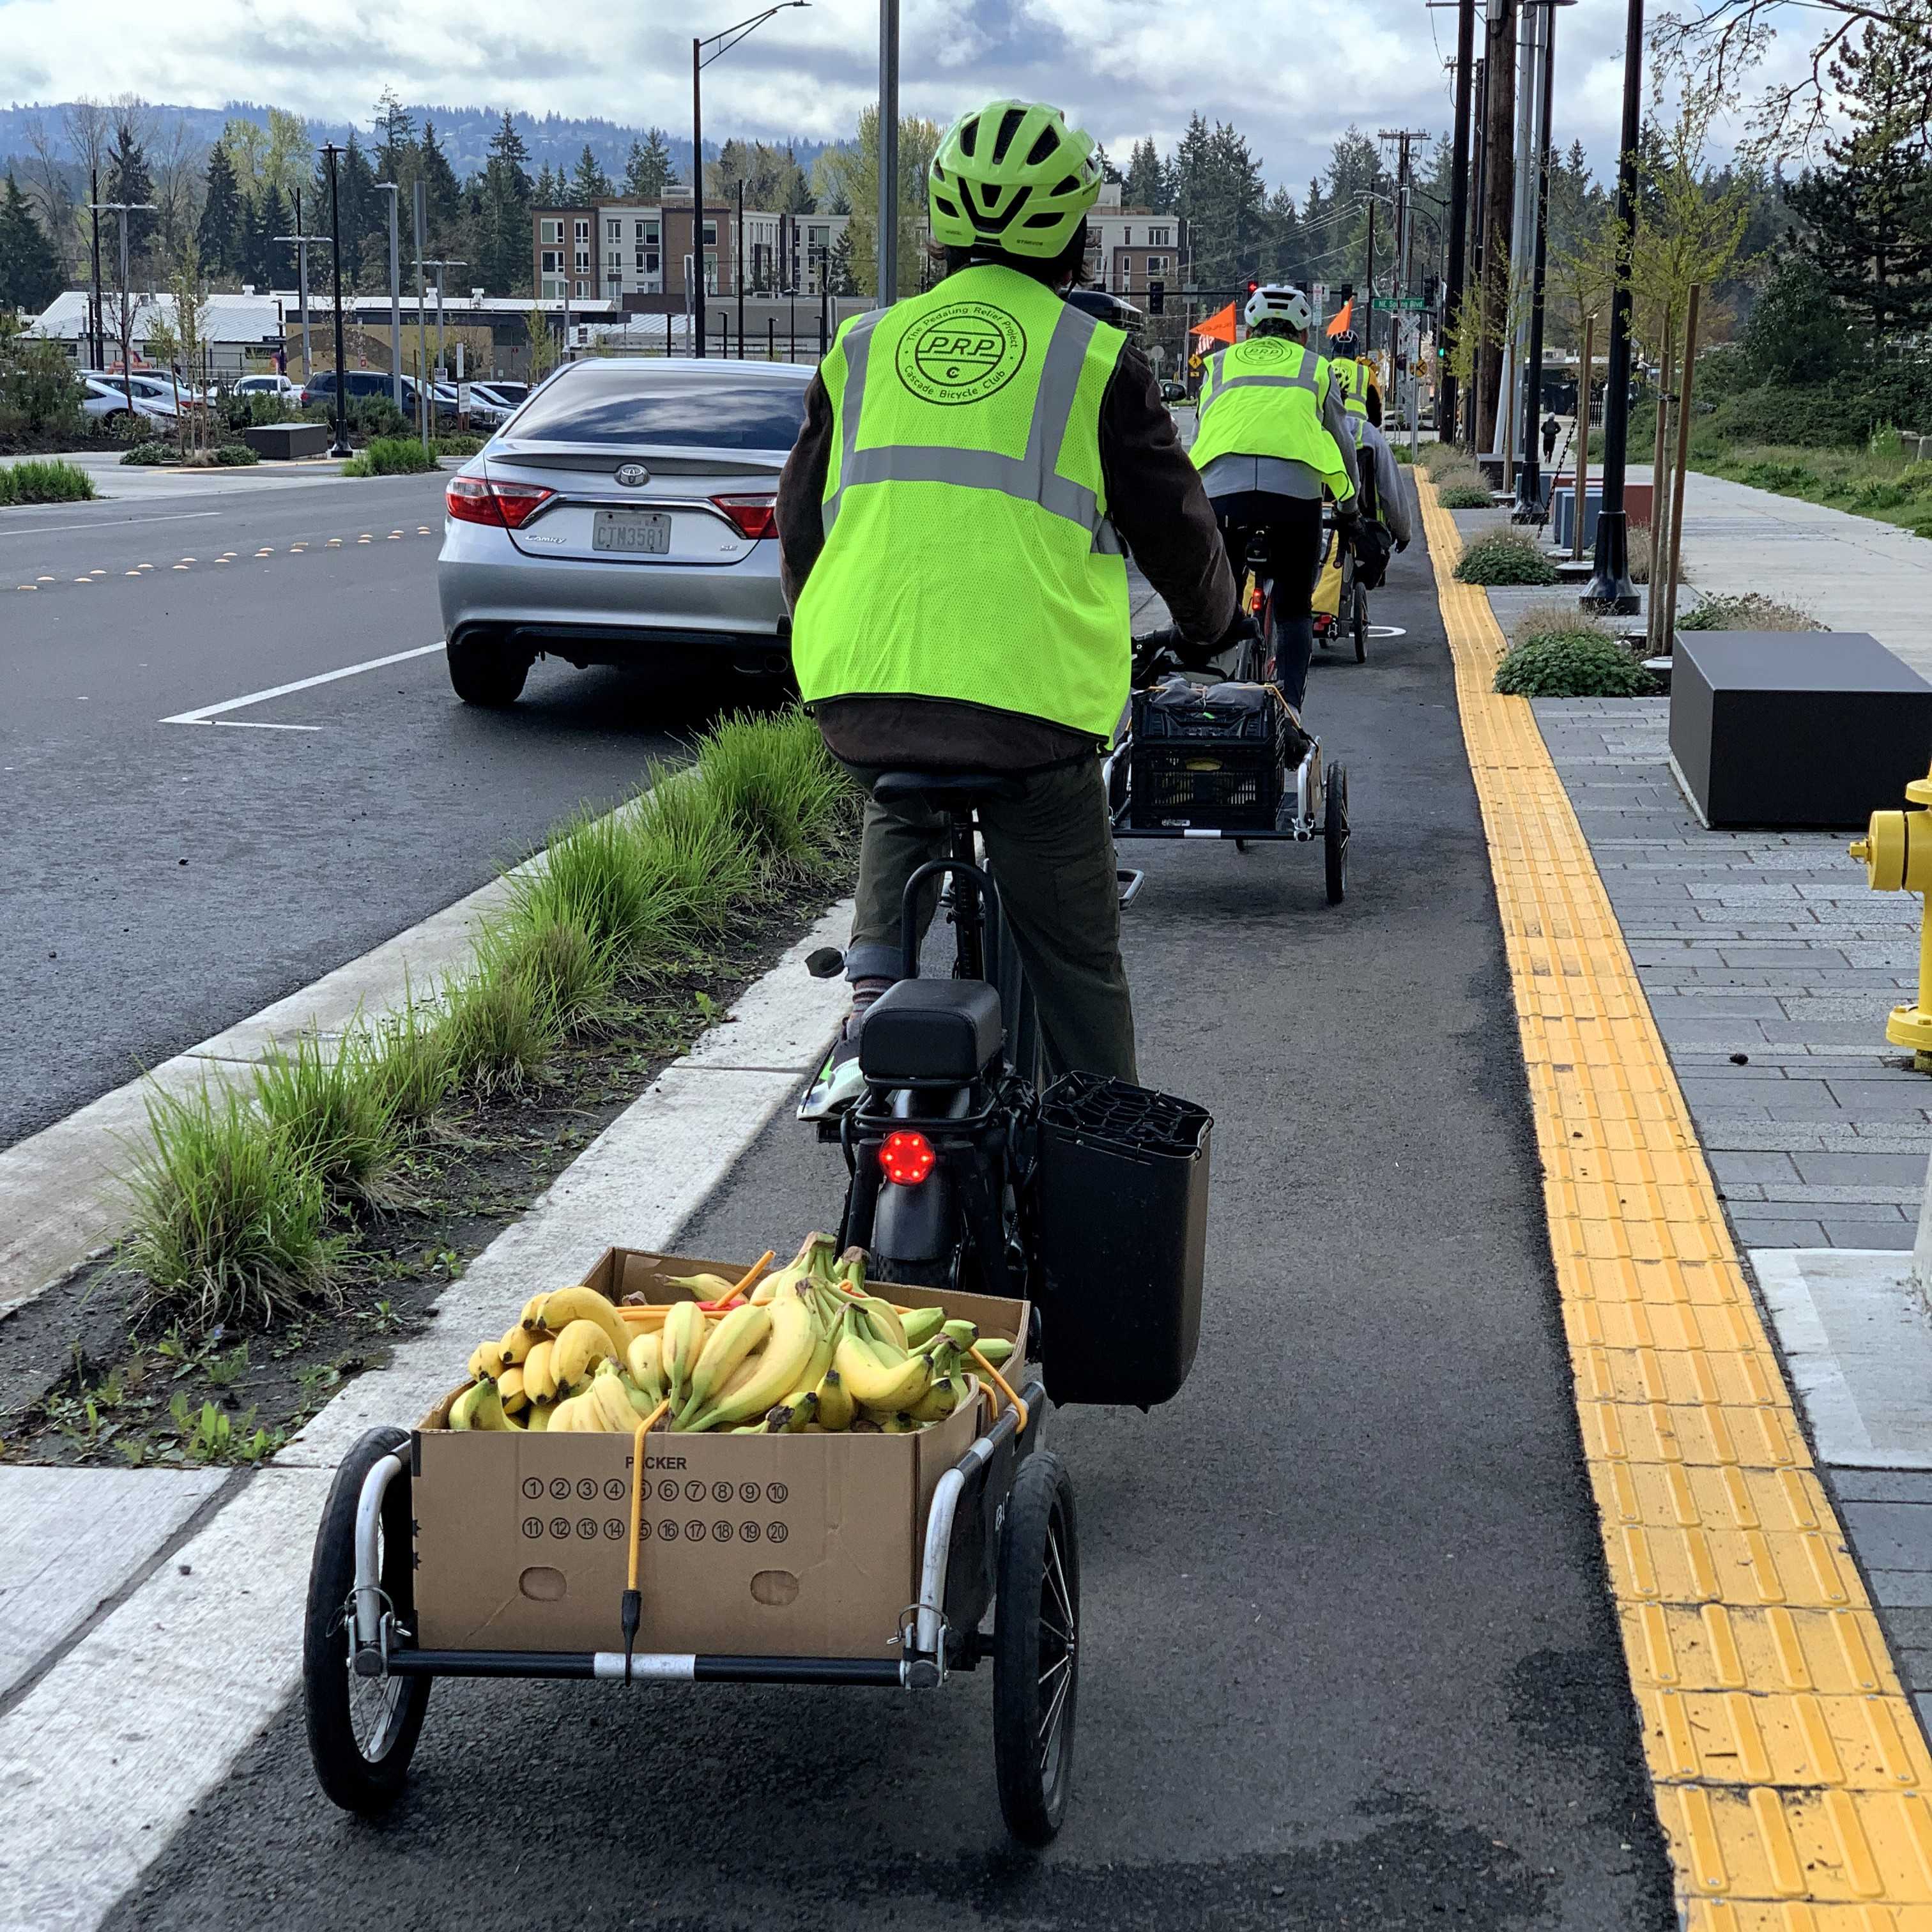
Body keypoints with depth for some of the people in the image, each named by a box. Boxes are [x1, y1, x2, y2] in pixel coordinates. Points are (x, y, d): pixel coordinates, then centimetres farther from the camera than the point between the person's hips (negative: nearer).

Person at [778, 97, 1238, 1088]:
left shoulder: (863, 346, 14)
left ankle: (875, 979, 13)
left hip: (860, 695, 3)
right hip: (1030, 699, -2)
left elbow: (799, 528, 19)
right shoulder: (1097, 359, 5)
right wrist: (1209, 622, 31)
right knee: (1076, 966, 11)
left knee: (900, 814, 33)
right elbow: (1174, 531, 11)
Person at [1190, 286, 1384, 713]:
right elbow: (1343, 447, 30)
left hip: (1222, 486, 0)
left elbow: (1200, 438, 32)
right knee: (1294, 609, 13)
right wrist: (1350, 515, 42)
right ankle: (1289, 707, 2)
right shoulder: (1317, 368, 26)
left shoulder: (1222, 364, 28)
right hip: (1296, 488, 0)